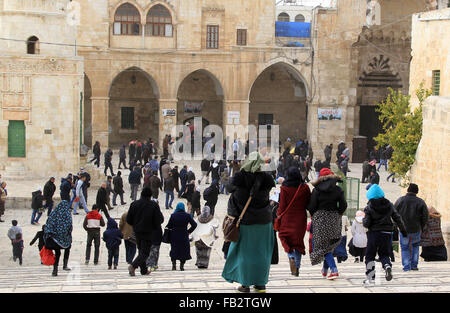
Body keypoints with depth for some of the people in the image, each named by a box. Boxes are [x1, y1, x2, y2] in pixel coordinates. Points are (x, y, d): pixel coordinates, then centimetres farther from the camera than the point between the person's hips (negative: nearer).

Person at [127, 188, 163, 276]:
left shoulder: (134, 204, 0)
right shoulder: (154, 205, -8)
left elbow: (128, 220, 2)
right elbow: (157, 221, -8)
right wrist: (155, 228, 11)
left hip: (137, 232, 4)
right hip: (148, 232, -4)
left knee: (141, 250, 17)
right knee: (145, 252, -2)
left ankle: (144, 270, 19)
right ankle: (133, 265, -23)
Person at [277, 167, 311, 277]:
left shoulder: (284, 188, -10)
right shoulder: (305, 188, -5)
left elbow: (282, 206, -6)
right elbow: (309, 204, 1)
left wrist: (278, 216, 7)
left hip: (287, 218, -2)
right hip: (300, 218, 2)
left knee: (285, 238, 13)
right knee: (298, 240, 11)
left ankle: (291, 257, -14)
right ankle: (297, 267, 9)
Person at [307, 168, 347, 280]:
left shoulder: (316, 190, -6)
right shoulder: (338, 190, 0)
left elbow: (311, 207, -6)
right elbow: (343, 205, -2)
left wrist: (314, 216, 12)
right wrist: (337, 214, 14)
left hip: (320, 220, -3)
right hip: (334, 220, 3)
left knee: (323, 246, 1)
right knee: (330, 244, 18)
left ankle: (334, 270, -13)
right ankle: (325, 269, 24)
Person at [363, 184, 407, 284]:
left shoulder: (369, 207, -7)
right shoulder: (389, 205, 3)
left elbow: (366, 223, -9)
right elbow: (397, 218, 8)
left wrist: (364, 220, 14)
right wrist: (403, 229, 19)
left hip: (374, 233, -3)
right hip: (387, 233, 3)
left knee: (370, 256, 8)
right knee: (384, 254, 15)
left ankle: (370, 278, 4)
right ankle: (387, 266, -18)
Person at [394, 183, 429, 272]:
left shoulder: (400, 200, -5)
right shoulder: (420, 202, -6)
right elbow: (425, 216, -6)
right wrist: (421, 227, 9)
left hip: (403, 229, -1)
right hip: (416, 229, 1)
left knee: (405, 248, 12)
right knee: (415, 245, 22)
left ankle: (406, 267, 6)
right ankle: (414, 265, 18)